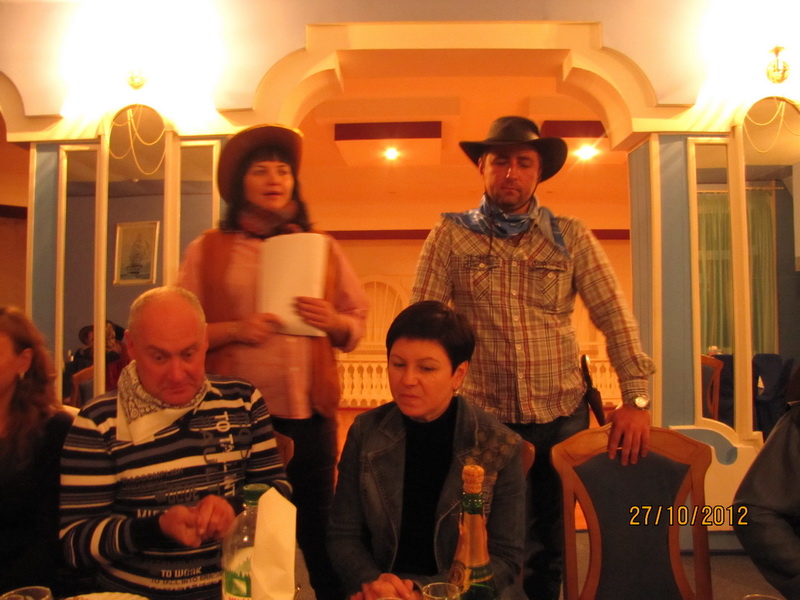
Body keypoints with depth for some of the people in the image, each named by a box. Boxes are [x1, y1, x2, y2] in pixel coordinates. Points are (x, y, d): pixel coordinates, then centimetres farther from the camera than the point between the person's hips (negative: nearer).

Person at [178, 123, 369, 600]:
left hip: (309, 415, 1)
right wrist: (233, 330, -12)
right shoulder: (208, 249, 6)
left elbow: (358, 322, 12)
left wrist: (332, 321, -10)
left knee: (319, 534, 6)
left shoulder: (322, 248, 12)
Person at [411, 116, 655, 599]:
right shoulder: (451, 236, -1)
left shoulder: (572, 237, 3)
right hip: (484, 417, -1)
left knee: (551, 546, 16)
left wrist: (637, 398, -11)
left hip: (564, 418, 2)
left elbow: (615, 315, -2)